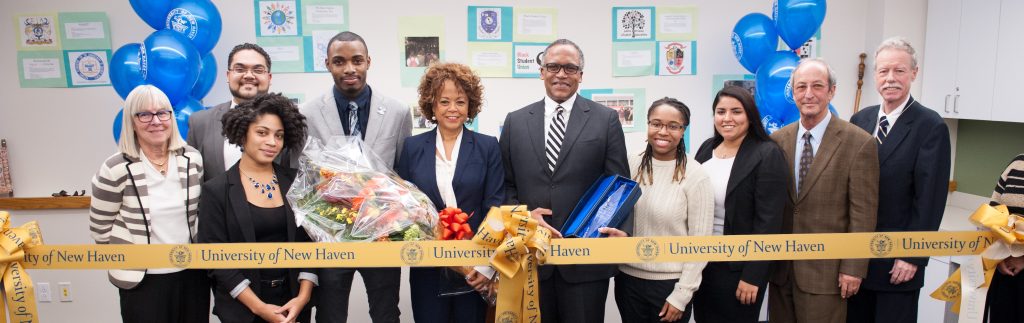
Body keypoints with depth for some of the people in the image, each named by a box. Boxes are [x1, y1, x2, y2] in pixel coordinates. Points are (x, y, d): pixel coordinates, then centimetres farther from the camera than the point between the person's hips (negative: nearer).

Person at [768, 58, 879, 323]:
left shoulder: (859, 143, -8)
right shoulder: (777, 140, 3)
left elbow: (863, 214, -8)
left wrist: (853, 269, -9)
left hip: (825, 270, -4)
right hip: (780, 268, 4)